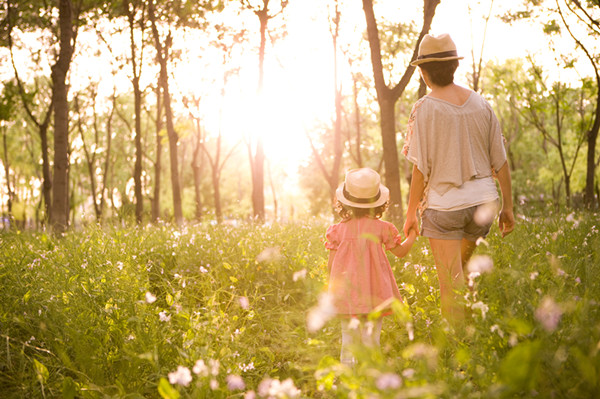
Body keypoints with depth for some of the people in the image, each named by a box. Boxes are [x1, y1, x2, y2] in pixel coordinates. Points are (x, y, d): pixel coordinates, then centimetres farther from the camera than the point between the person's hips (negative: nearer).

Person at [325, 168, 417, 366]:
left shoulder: (338, 230, -1)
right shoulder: (381, 227, -4)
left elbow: (330, 265, 0)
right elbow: (400, 251, 7)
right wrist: (412, 235, 24)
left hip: (347, 294, 1)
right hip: (373, 294, -1)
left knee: (348, 333, 9)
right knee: (371, 333, 5)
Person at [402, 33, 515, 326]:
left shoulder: (424, 108, -9)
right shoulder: (480, 104, 4)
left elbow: (421, 168, -11)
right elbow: (500, 161, 7)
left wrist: (411, 212, -1)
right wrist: (508, 206, 15)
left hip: (444, 203, -5)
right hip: (483, 200, 5)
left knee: (451, 286, 2)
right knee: (461, 268, 24)